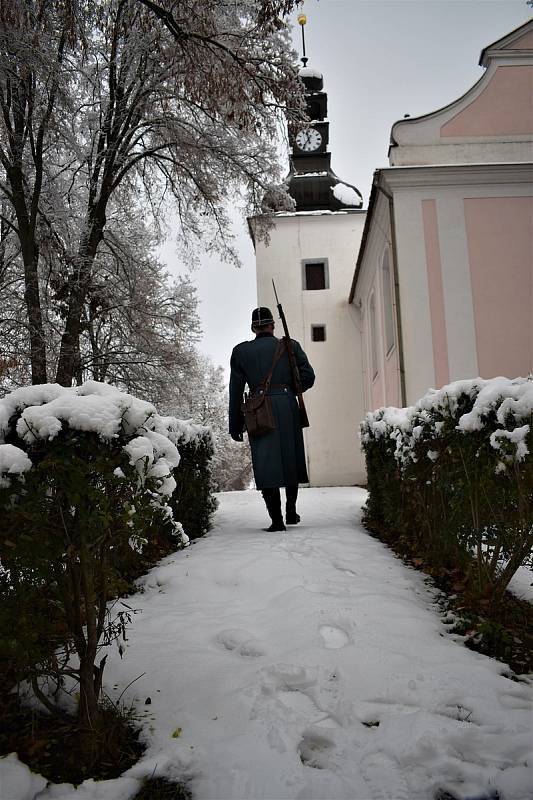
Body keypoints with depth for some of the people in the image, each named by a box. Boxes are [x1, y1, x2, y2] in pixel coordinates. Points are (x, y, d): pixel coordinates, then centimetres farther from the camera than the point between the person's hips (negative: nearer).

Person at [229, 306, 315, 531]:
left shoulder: (241, 351, 8)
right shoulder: (290, 346, 8)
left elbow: (236, 390, 5)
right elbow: (308, 377, 3)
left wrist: (235, 424, 9)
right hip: (287, 407, 1)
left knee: (266, 464, 1)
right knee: (291, 459, 15)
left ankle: (277, 519, -2)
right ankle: (291, 511, 21)